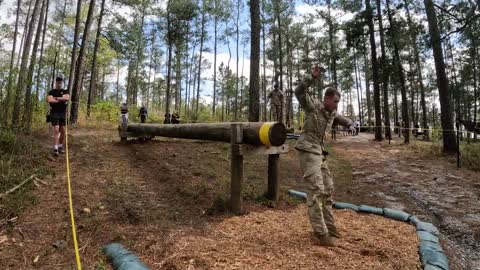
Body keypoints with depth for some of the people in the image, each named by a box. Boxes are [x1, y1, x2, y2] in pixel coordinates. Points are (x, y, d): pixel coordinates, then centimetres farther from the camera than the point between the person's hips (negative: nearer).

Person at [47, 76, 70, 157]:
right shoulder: (52, 92, 5)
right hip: (54, 113, -3)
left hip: (63, 113, 3)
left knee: (63, 131, 5)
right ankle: (55, 149, -14)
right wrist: (62, 100, -11)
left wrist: (56, 98, -11)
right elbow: (49, 100, -13)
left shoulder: (65, 91, 11)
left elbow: (67, 98, -11)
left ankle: (60, 147, 19)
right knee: (56, 130, -13)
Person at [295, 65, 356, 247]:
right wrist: (313, 78, -32)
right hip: (307, 150, -9)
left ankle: (329, 227, 26)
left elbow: (341, 118, 29)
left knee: (327, 189, 13)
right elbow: (299, 92, -22)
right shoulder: (313, 106, -8)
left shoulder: (331, 113, 13)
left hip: (319, 152, 9)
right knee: (316, 190, -12)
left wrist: (350, 125, 7)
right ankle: (321, 233, -7)